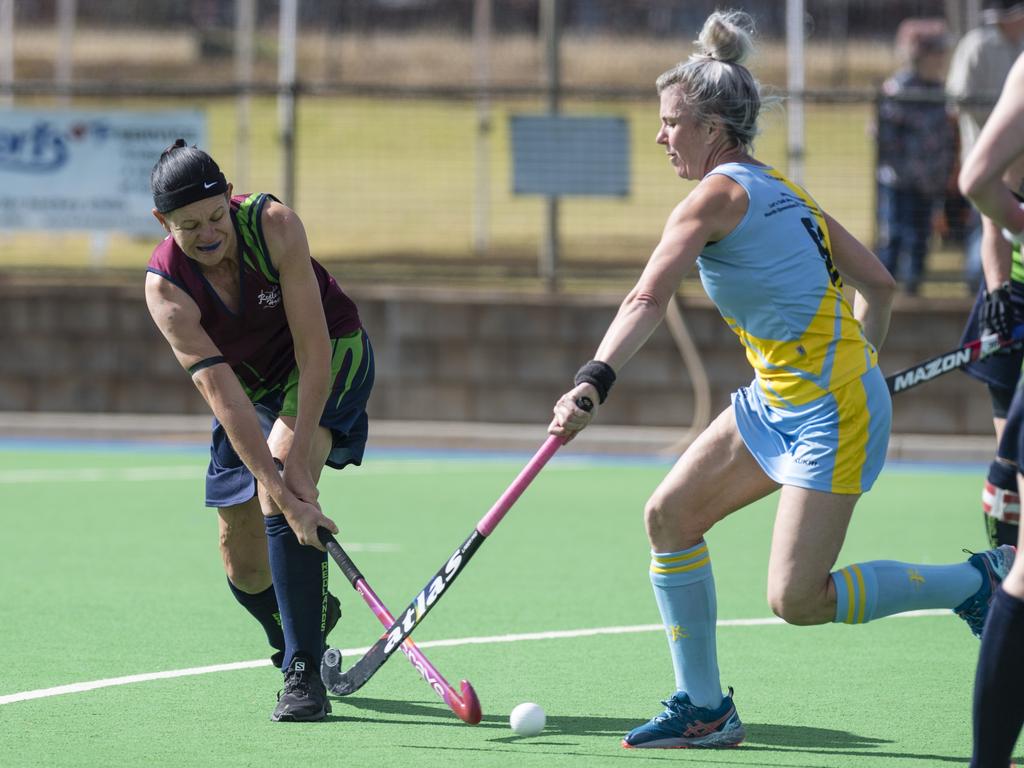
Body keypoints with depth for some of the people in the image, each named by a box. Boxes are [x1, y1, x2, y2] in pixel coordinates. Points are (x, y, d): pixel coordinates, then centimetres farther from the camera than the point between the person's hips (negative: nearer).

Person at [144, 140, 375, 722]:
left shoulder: (274, 225, -30)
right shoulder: (165, 288, -27)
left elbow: (313, 346, -30)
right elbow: (226, 399, -33)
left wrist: (297, 462, -36)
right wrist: (284, 495, -42)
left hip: (333, 353, -3)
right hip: (253, 382, 3)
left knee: (283, 489, -30)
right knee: (244, 566, 4)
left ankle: (305, 674, -27)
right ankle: (312, 618, 40)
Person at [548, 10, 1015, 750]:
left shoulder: (718, 195, -15)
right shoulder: (779, 189, 12)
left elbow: (649, 299, -30)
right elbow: (878, 284, 16)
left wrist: (592, 384, -40)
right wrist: (859, 363, 24)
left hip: (831, 412, -10)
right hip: (776, 401, 10)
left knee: (798, 601, -9)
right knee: (669, 516, 5)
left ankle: (976, 580, 5)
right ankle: (704, 708, 11)